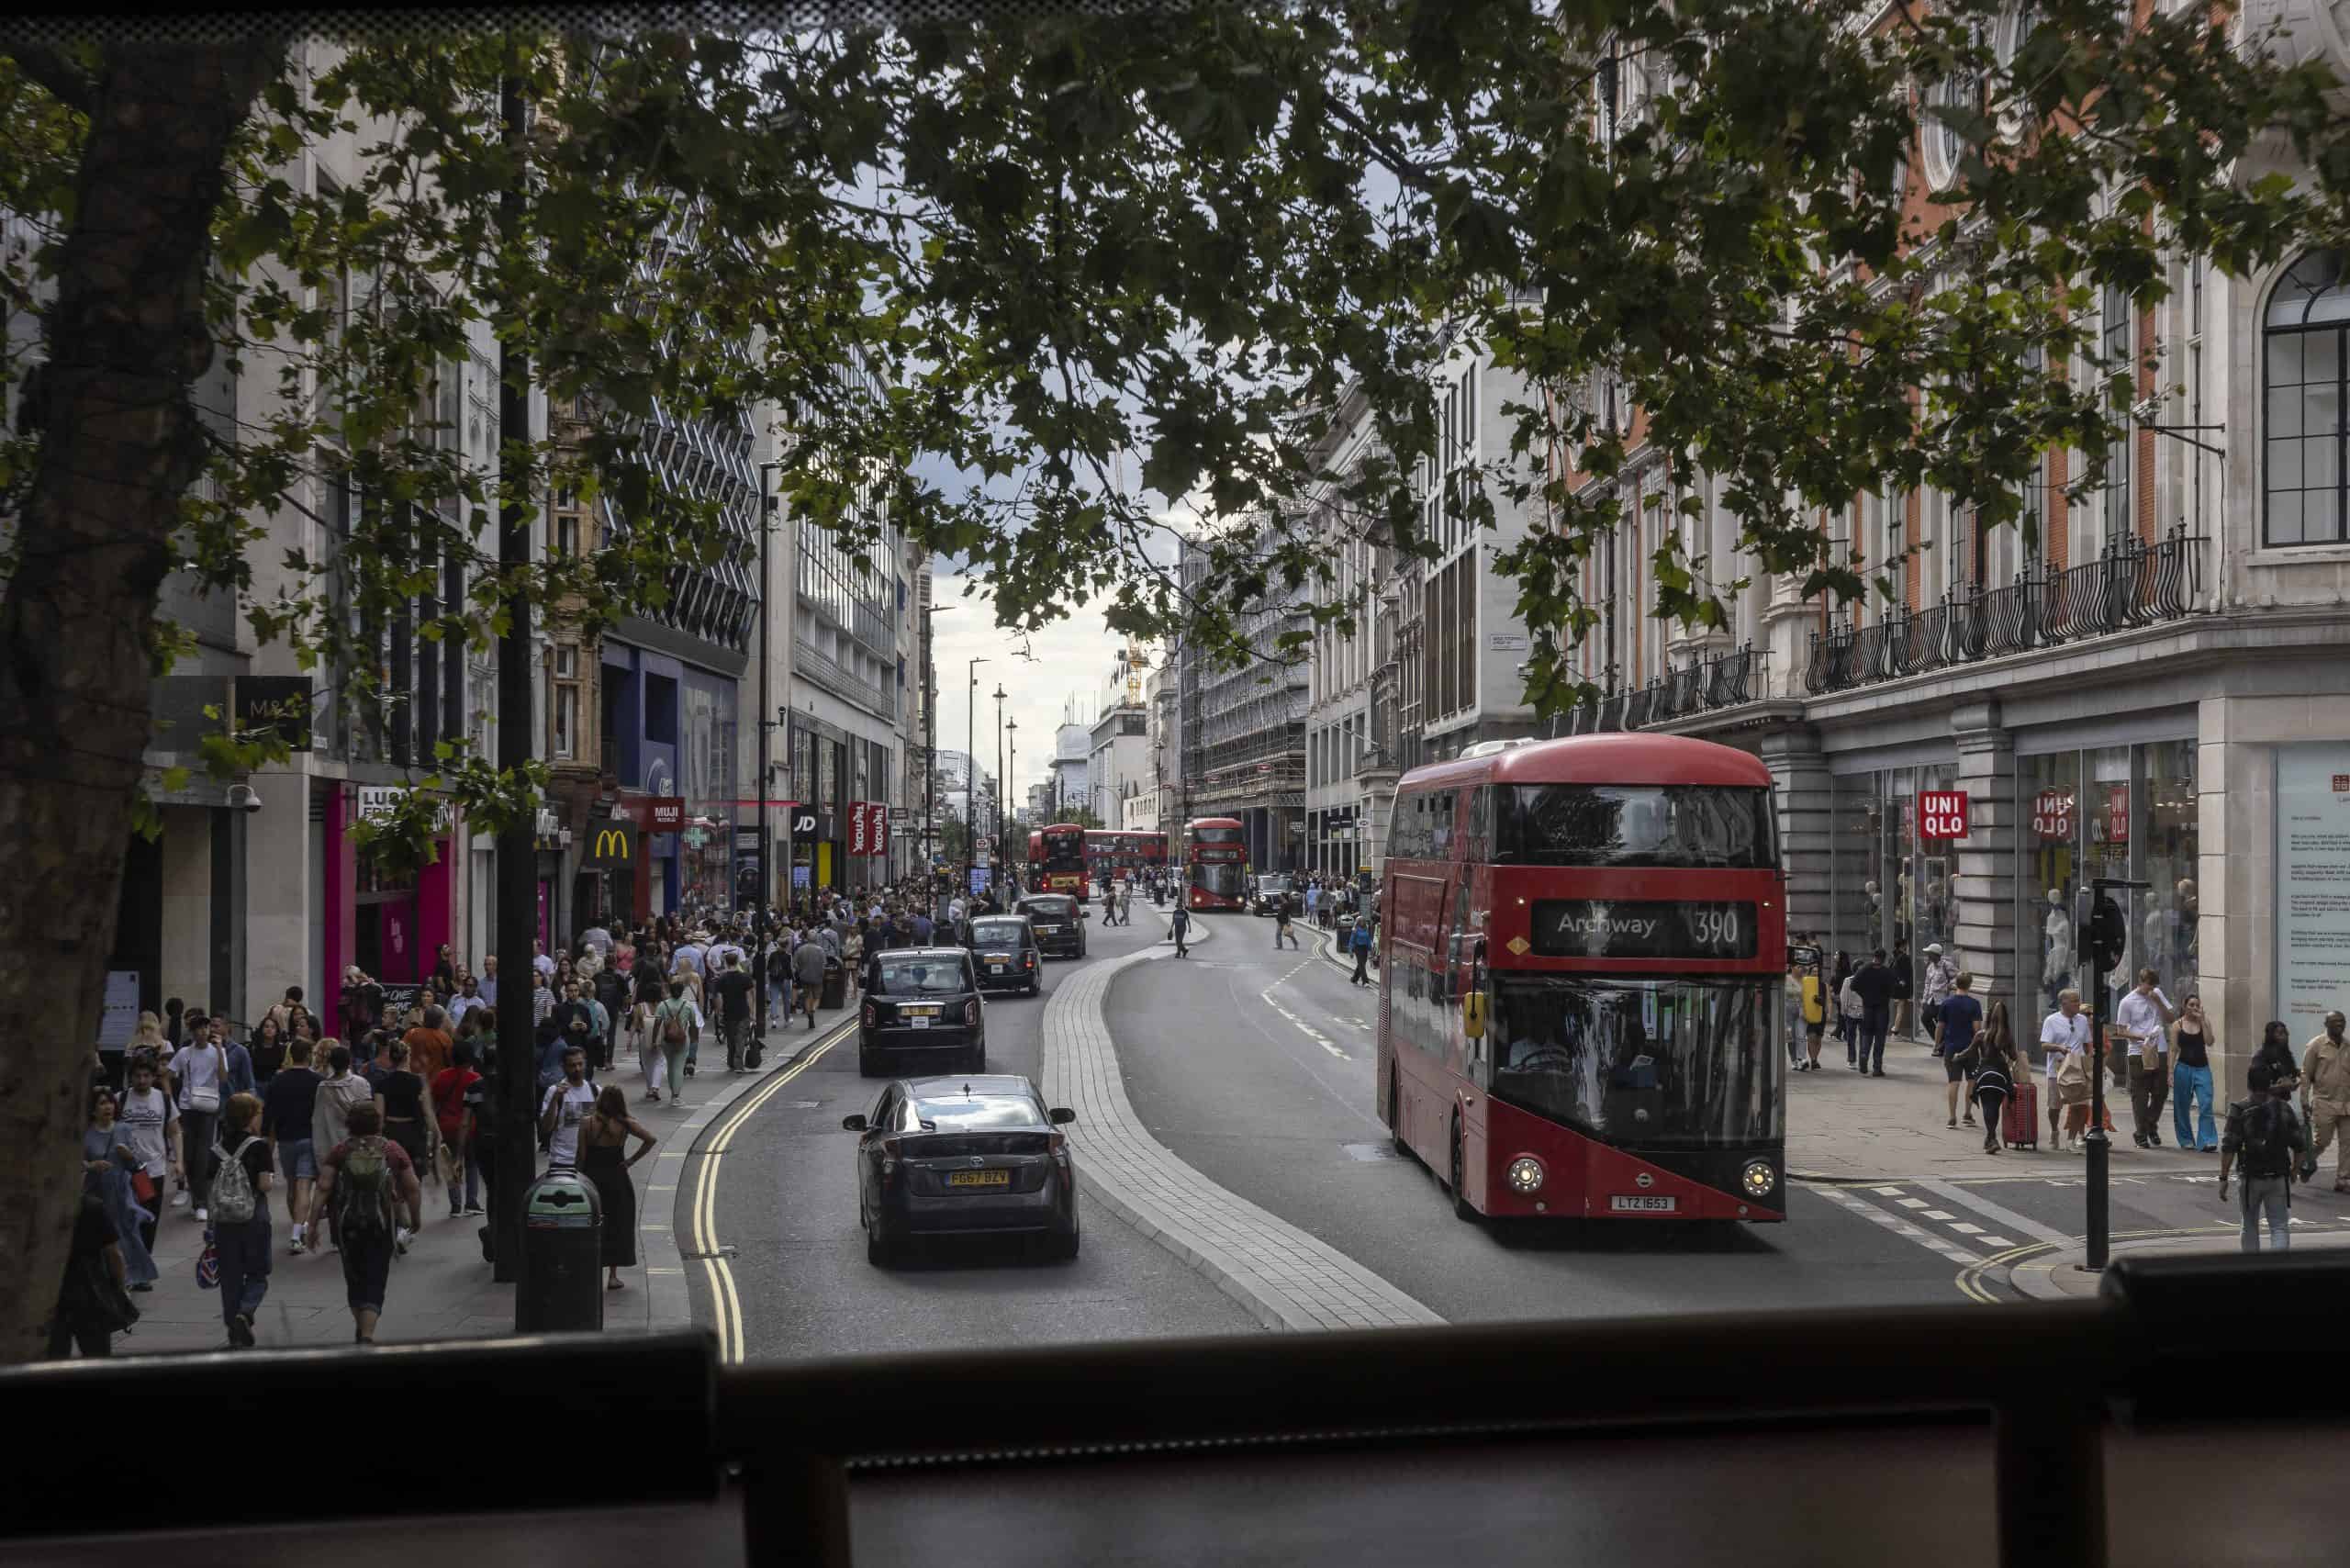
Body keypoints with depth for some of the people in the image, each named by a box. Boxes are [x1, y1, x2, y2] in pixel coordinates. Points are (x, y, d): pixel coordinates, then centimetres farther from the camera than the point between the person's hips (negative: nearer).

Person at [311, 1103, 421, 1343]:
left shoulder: (339, 1152, 1)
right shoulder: (394, 1150, 2)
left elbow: (323, 1188, -5)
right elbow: (413, 1188, 4)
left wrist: (313, 1223, -3)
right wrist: (416, 1217, 17)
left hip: (347, 1224, 1)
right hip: (382, 1224, -1)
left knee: (354, 1278, 19)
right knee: (375, 1280, -1)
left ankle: (361, 1328, 31)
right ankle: (367, 1335, -16)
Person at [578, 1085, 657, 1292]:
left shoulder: (587, 1123, -10)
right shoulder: (625, 1124, -8)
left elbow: (582, 1155, -8)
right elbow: (651, 1140, -14)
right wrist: (632, 1160, -6)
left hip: (592, 1176, 0)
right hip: (617, 1178, 0)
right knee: (617, 1226, 11)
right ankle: (613, 1275, 12)